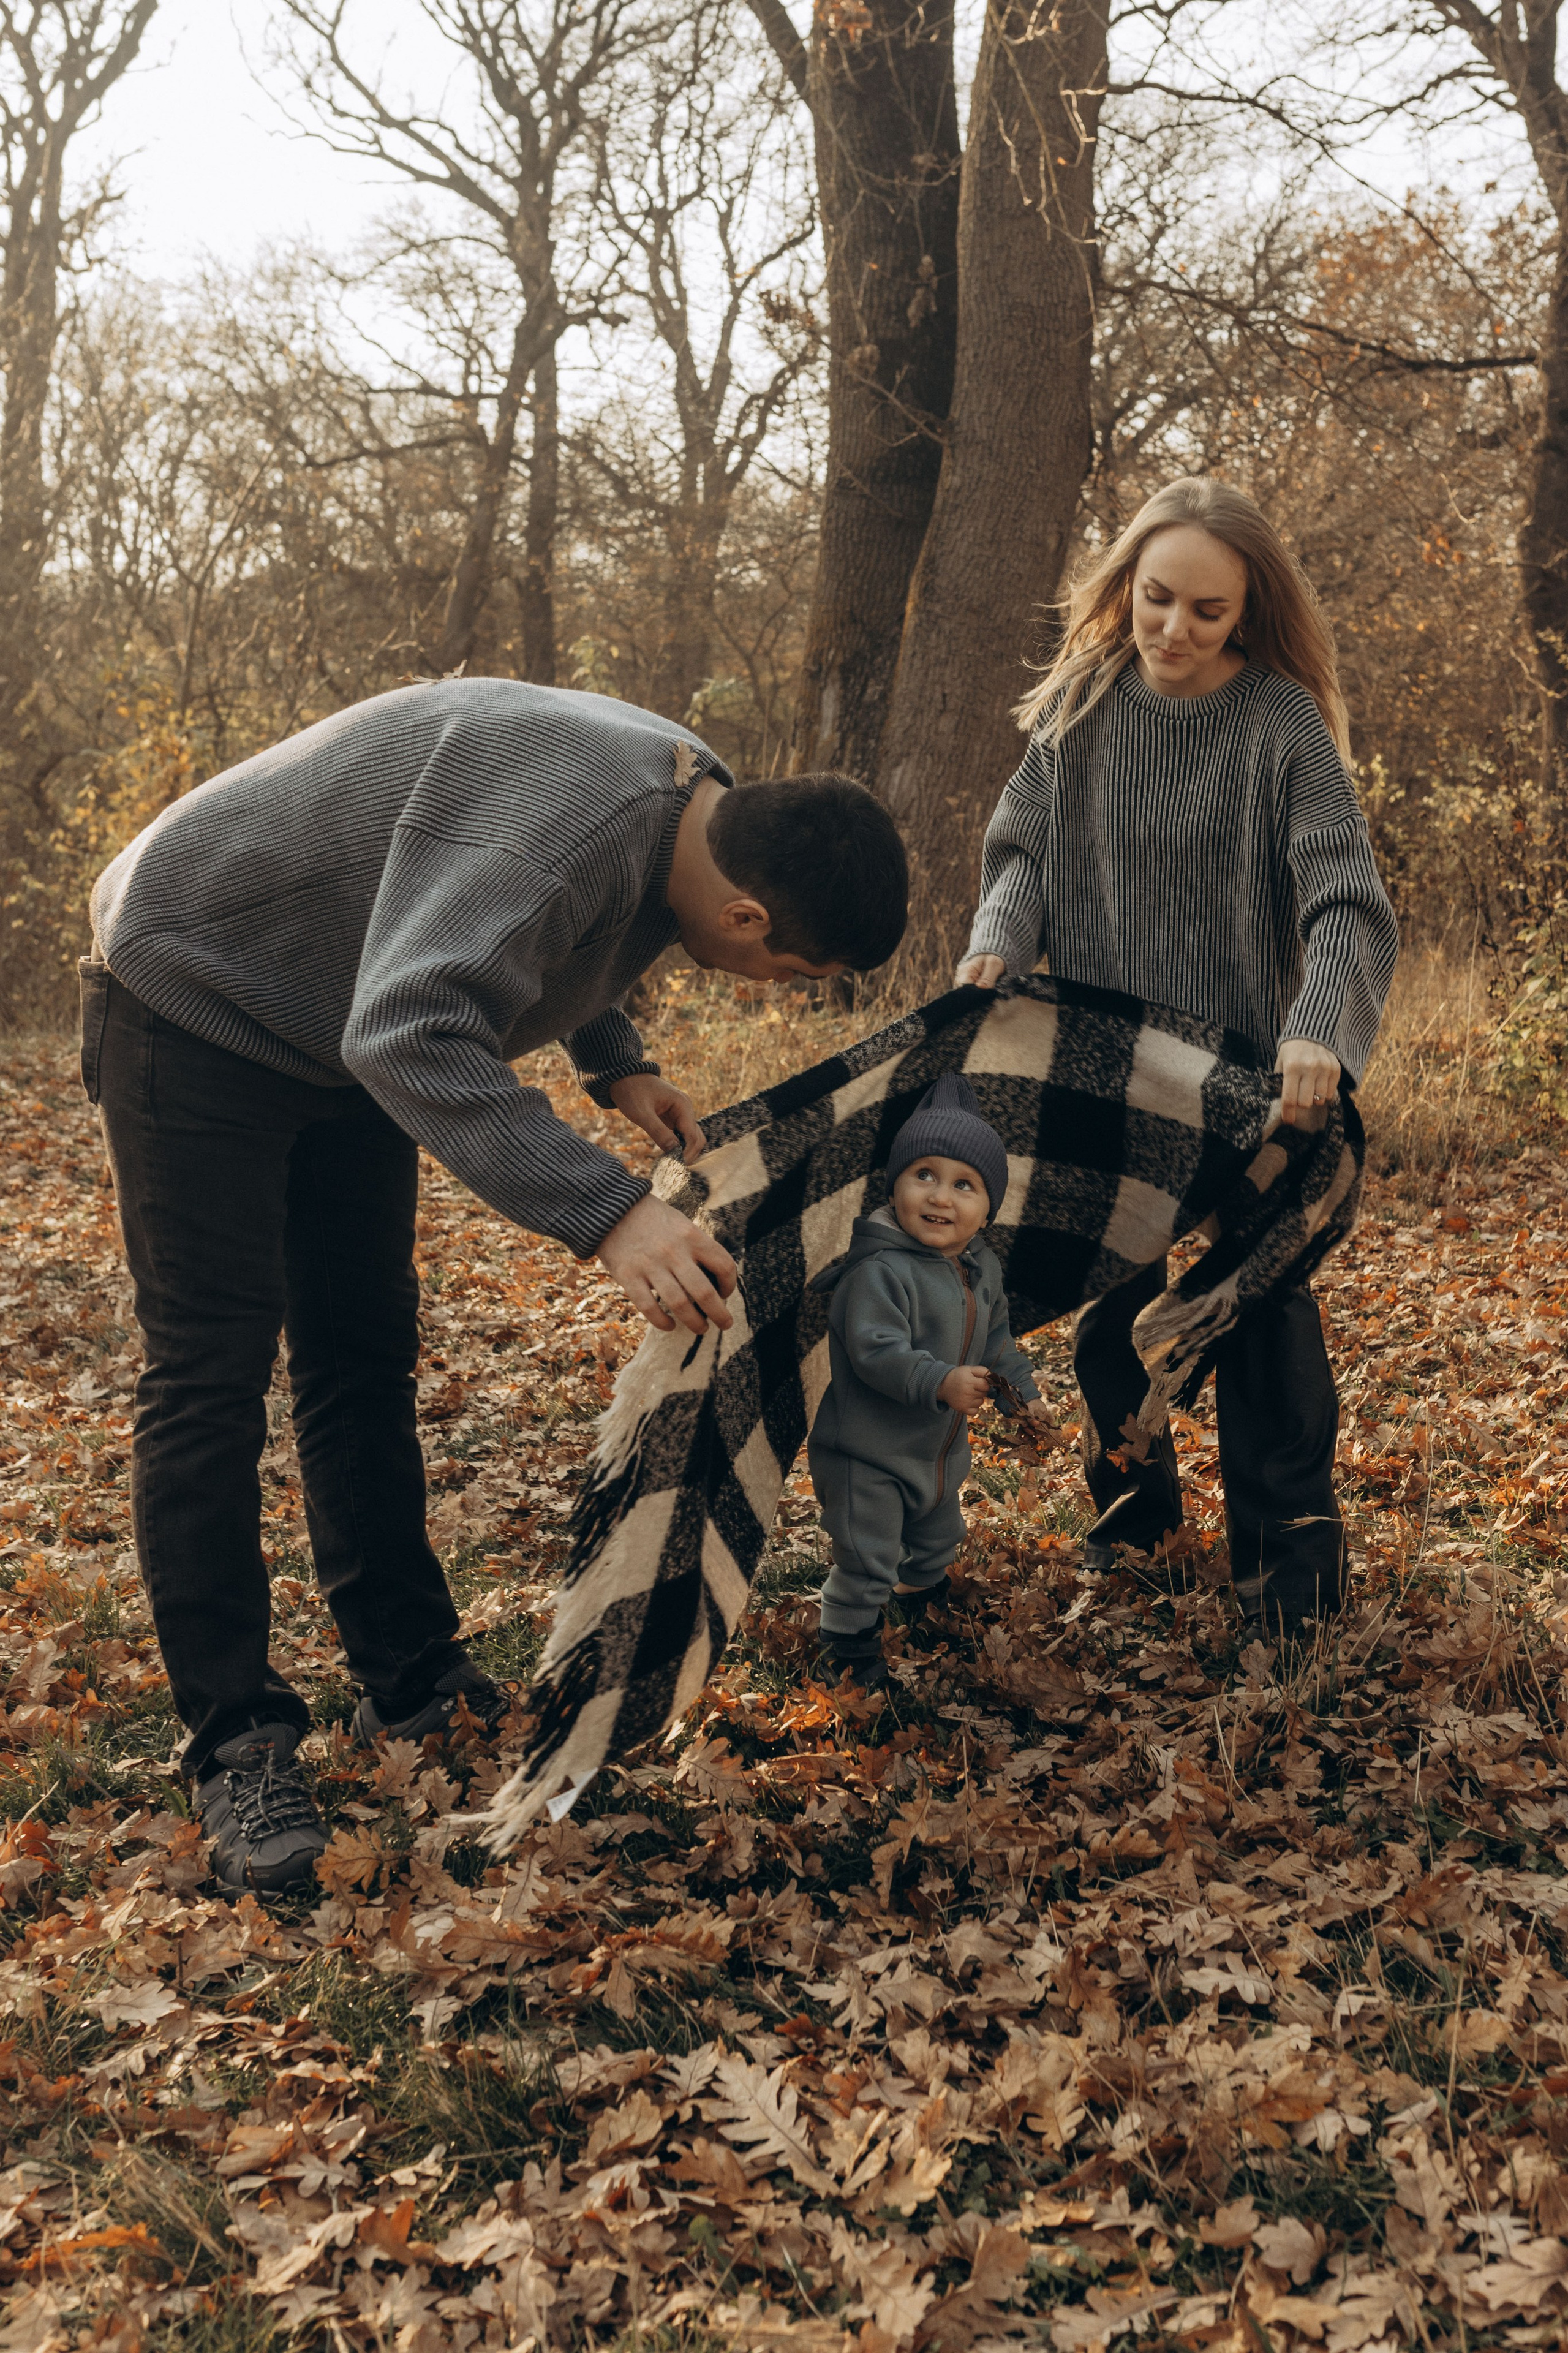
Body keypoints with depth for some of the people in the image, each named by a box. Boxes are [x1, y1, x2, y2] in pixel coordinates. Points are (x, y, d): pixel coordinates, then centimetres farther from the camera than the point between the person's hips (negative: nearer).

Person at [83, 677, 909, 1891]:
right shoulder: (573, 817, -36)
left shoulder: (693, 801, -5)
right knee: (213, 1373, -9)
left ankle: (411, 1675, 21)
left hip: (343, 1031, 9)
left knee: (366, 1357, 11)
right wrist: (606, 1210, -50)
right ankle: (235, 1740, -3)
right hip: (195, 1004, -9)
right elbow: (413, 1031, -45)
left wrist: (618, 1065, 1)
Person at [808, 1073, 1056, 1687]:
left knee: (939, 1536, 29)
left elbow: (996, 1338, 16)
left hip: (941, 1448, 8)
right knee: (867, 1558, -2)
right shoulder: (881, 1269, -28)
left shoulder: (983, 1269, 0)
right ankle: (848, 1637, 20)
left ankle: (922, 1592, 57)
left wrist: (1021, 1390, 14)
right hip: (867, 1454, -8)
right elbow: (876, 1351, -35)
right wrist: (941, 1382, -44)